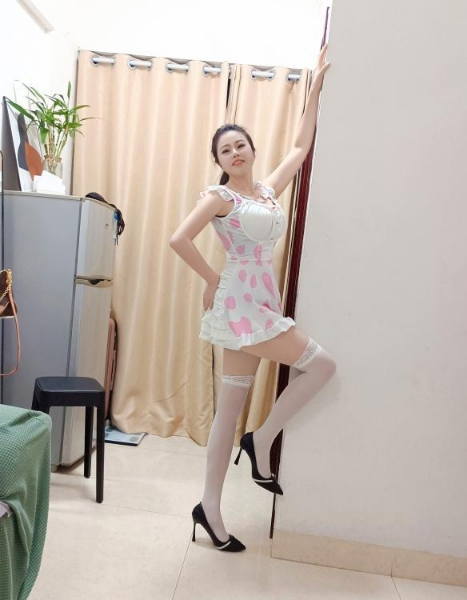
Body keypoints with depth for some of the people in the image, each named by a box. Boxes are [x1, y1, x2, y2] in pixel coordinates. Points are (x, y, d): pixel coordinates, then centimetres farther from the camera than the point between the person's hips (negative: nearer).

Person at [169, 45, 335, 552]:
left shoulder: (268, 189, 15)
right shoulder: (219, 196, -4)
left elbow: (301, 146, 22)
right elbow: (179, 240, -15)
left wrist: (315, 87, 23)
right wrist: (212, 281, -9)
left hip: (260, 304, 7)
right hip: (240, 303, -7)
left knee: (230, 408, 8)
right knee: (322, 364, -8)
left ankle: (210, 509, 18)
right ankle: (262, 440, 6)